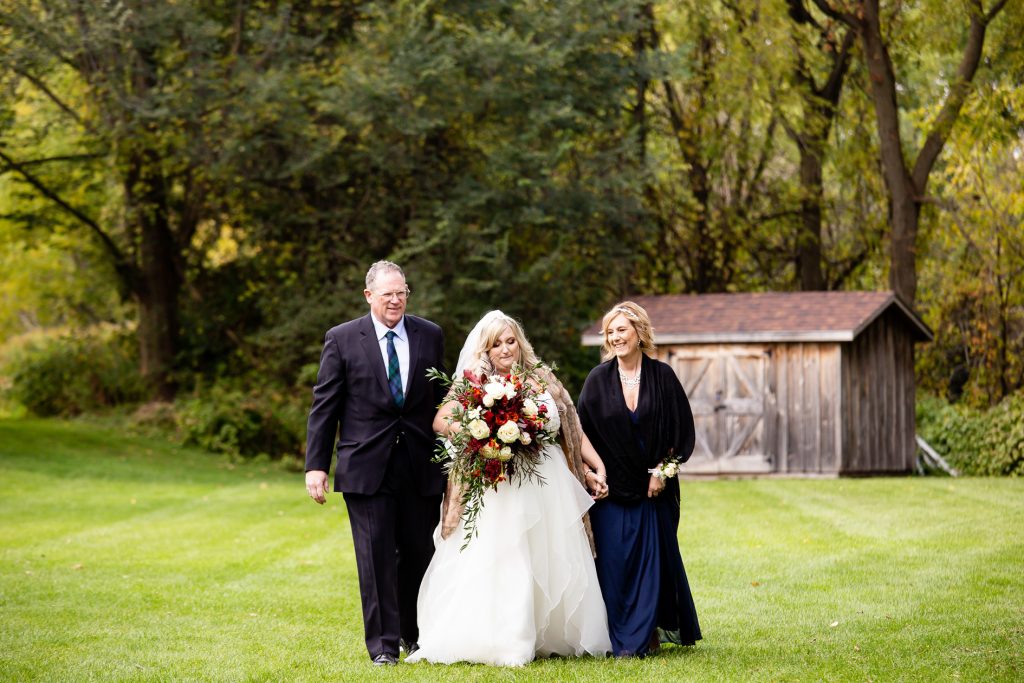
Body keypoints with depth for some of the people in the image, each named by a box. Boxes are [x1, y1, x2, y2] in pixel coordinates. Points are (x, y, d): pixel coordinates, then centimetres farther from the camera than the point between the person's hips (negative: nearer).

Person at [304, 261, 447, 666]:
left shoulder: (430, 336, 8)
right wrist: (316, 465, -5)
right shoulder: (342, 340, 1)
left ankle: (415, 635, 24)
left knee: (420, 554, 7)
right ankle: (383, 644, 6)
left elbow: (442, 401, 11)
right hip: (366, 466, -2)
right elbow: (324, 406, 0)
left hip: (421, 467, 2)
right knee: (376, 556, -2)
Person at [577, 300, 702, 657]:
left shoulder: (662, 376, -1)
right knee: (614, 561, -2)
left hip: (654, 486, 0)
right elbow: (584, 433, 0)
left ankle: (643, 635, 12)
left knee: (654, 557, 2)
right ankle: (621, 638, 5)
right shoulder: (598, 380, -1)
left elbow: (683, 430, 2)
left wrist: (664, 469, -5)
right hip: (612, 488, 0)